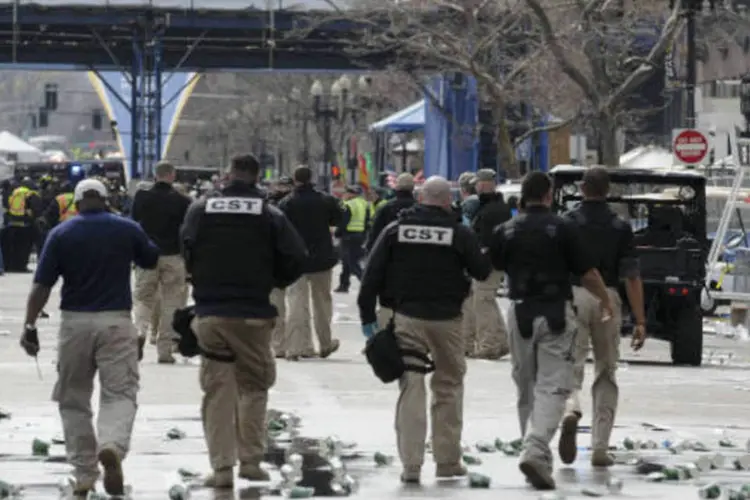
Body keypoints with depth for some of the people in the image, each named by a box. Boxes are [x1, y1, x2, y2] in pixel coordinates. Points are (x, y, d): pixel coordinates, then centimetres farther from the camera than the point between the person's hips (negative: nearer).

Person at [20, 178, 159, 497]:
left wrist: (30, 326, -4)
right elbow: (152, 261, 19)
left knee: (73, 400, 12)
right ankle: (112, 447, -32)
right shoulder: (128, 230, 2)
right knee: (119, 394, -2)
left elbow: (42, 284, -5)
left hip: (74, 323, 0)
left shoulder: (61, 234, 0)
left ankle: (84, 475, 13)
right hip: (116, 321, 0)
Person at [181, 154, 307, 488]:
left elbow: (186, 252, -1)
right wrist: (275, 282, 14)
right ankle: (251, 460, 8)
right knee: (253, 386, 12)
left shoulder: (201, 209, 0)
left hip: (210, 312, 1)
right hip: (253, 313, -1)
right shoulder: (270, 215, -2)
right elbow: (296, 259, -5)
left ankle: (222, 466, -2)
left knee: (217, 389, 4)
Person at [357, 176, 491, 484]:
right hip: (446, 319, 0)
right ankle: (448, 460, 16)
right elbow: (482, 272, 3)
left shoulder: (395, 230, 1)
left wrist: (367, 315, 5)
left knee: (411, 389, 1)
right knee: (448, 387, 13)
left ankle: (411, 464, -6)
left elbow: (372, 274, -1)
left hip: (407, 317, 0)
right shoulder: (459, 234, -3)